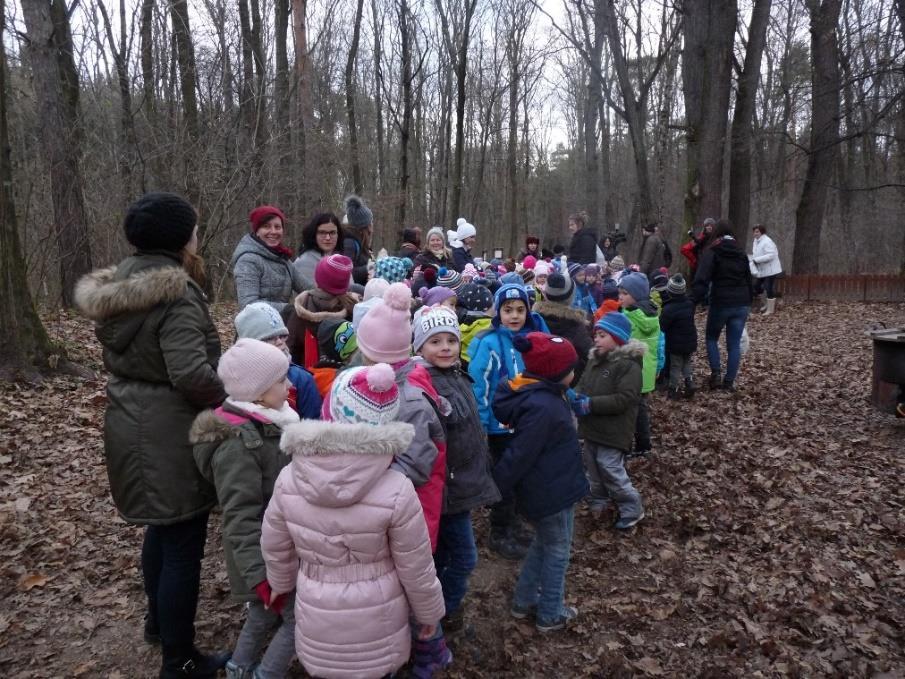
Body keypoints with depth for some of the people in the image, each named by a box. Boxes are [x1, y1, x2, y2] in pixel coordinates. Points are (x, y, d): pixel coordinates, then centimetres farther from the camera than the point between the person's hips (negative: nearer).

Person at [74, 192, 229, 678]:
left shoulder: (118, 286, 7)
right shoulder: (176, 295, -22)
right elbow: (191, 373, -30)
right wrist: (228, 403, -14)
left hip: (132, 426, 10)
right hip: (171, 435, -9)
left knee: (160, 529, 27)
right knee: (182, 547, 5)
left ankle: (158, 621, 48)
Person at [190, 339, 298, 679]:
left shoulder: (267, 423, 2)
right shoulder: (238, 444, -26)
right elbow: (240, 517, -26)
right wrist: (260, 574, -28)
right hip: (266, 558, -9)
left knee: (263, 617, 21)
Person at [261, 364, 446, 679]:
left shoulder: (289, 479, -17)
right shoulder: (396, 491, -25)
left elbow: (275, 549, -1)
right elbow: (417, 569, -13)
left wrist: (282, 586, 19)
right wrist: (429, 612, 5)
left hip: (317, 622, 2)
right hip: (377, 626, -2)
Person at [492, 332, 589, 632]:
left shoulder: (539, 395, 1)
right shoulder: (543, 408, -31)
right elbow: (519, 454, -27)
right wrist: (497, 489, -17)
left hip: (542, 489, 9)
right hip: (552, 493, -9)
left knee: (542, 544, 26)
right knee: (557, 551, 11)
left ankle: (524, 601, 40)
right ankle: (550, 615, 29)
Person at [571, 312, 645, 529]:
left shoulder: (629, 365, -18)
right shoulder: (594, 360, 8)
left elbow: (624, 399, -25)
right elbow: (583, 384, 13)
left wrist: (591, 404, -28)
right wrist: (577, 397, -11)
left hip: (612, 431, -8)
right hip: (592, 428, 8)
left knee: (611, 470, -5)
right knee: (594, 468, 19)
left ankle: (632, 509, 13)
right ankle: (600, 500, 39)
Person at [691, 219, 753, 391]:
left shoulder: (712, 252, -6)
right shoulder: (741, 253, 12)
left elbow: (702, 280, -18)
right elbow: (748, 280, 16)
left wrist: (694, 300, -20)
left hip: (721, 303, -4)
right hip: (741, 304, 4)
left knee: (711, 338, 16)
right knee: (734, 343, 8)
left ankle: (716, 373, 1)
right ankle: (729, 381, 9)